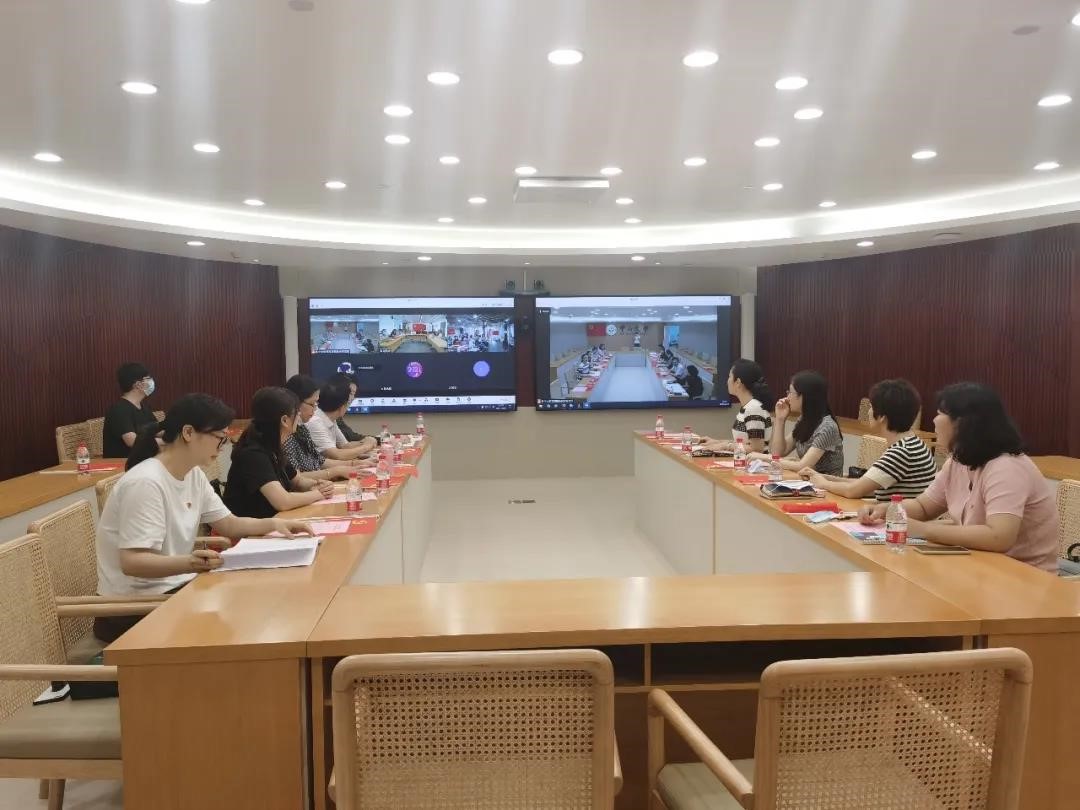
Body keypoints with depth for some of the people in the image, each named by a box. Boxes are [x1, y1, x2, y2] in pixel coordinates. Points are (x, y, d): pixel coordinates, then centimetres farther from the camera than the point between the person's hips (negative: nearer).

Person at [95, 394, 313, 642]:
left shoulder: (194, 475, 4)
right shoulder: (146, 482, -23)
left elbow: (229, 524, 13)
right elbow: (131, 563, -28)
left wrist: (273, 524, -5)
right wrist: (189, 563, -45)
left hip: (174, 587, 8)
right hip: (135, 607, -8)